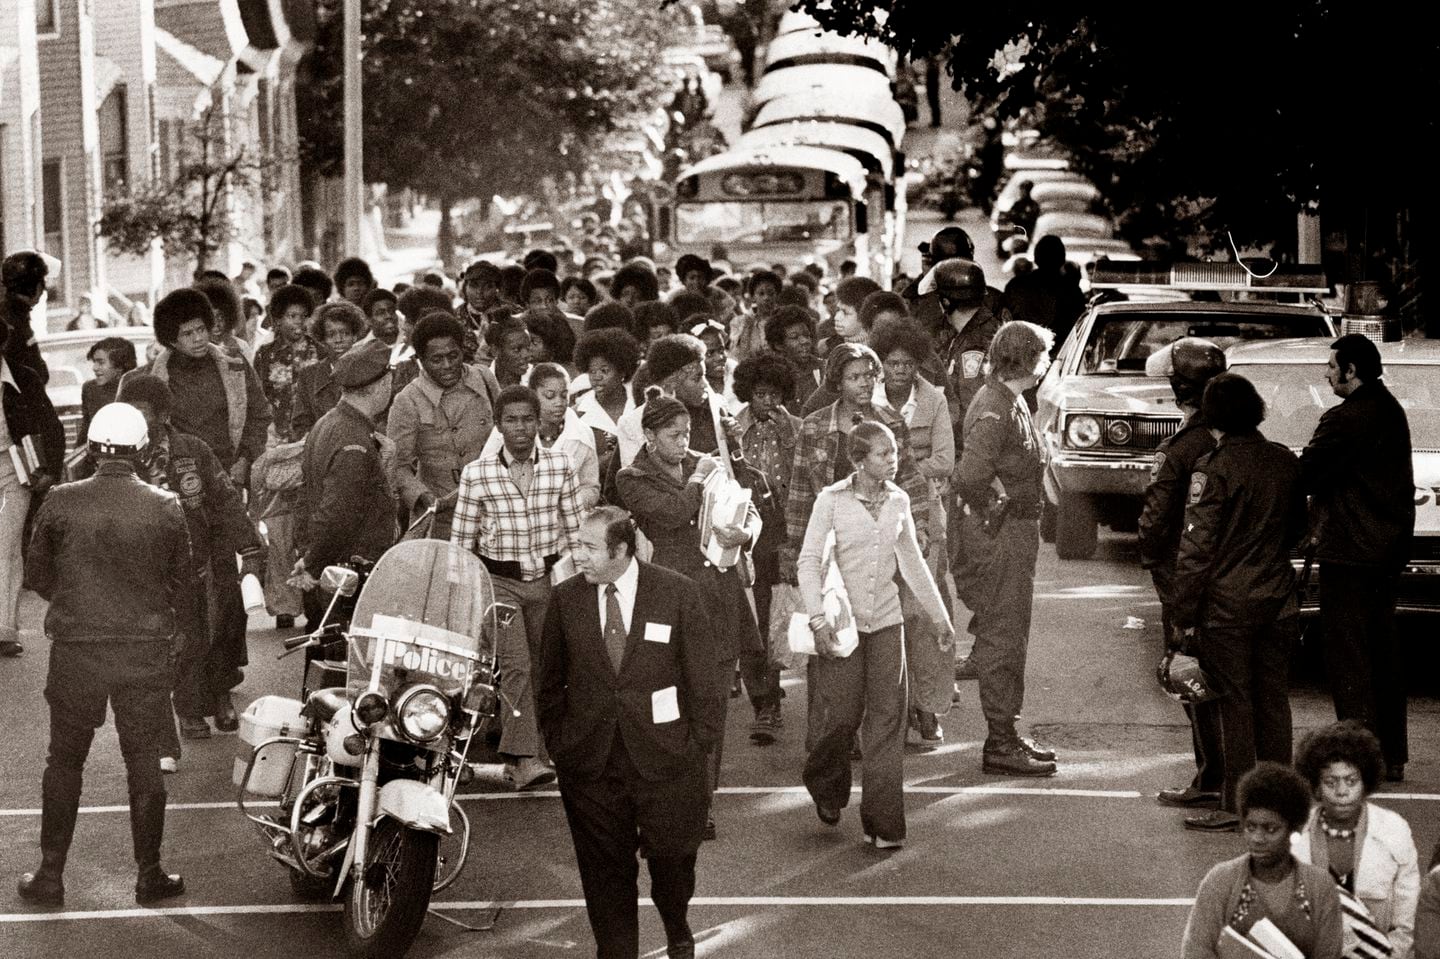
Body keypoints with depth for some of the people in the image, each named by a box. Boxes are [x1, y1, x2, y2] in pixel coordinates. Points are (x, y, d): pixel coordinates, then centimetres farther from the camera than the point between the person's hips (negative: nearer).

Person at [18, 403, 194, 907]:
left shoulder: (61, 503, -9)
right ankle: (149, 874, 17)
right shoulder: (166, 507, -8)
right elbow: (183, 584, 1)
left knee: (64, 761, 12)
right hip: (146, 651, 0)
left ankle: (50, 875, 16)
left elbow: (36, 576, 2)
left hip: (75, 649, 0)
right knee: (144, 761, 11)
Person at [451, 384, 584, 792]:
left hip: (547, 579, 3)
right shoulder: (476, 473, -5)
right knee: (515, 666, -17)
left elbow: (573, 529, 7)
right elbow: (461, 539, 2)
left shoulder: (560, 466, 0)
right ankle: (525, 760, -22)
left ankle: (518, 754, 22)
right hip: (498, 580, -3)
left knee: (542, 669, 8)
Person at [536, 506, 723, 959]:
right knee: (605, 871, 6)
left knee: (671, 856, 7)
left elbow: (705, 674, -2)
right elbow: (549, 681, 10)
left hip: (665, 756, -1)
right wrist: (558, 743, 6)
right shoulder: (565, 599, 1)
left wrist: (699, 741, -4)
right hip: (590, 763, 2)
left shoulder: (678, 593, -6)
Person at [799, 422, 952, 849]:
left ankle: (883, 822, 2)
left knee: (887, 721, -2)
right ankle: (826, 790, 29)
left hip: (886, 621, 4)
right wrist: (819, 618, -20)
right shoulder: (833, 499, -8)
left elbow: (912, 561, 17)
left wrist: (938, 615, 20)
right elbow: (808, 561, -9)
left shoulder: (898, 501, 5)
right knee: (841, 714, -2)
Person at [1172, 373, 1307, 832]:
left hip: (1228, 603, -5)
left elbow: (1196, 549, -14)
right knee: (1273, 699, 13)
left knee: (1234, 703, 0)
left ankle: (1237, 805, 3)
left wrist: (1185, 614, -9)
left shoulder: (1213, 469, -14)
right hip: (1279, 597, 6)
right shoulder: (1285, 462, 4)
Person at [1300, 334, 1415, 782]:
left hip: (1350, 552, -9)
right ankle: (1392, 755, 21)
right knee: (1383, 651, 15)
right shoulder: (1392, 411, 10)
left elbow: (1307, 474, -14)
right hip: (1389, 550, 9)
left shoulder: (1346, 419, -18)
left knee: (1347, 653, -3)